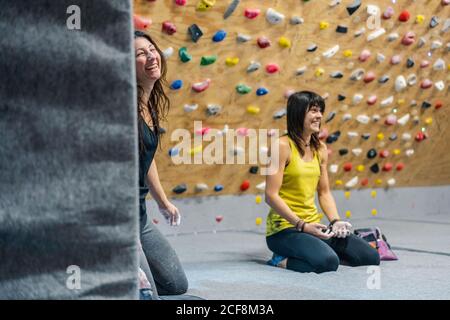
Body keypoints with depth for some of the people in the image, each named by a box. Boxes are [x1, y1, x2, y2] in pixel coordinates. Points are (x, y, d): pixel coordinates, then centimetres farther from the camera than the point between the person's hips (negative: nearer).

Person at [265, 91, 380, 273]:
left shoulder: (320, 148, 9)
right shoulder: (283, 146, -13)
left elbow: (324, 193, 14)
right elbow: (271, 195, -17)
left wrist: (335, 221, -4)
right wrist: (302, 225, -21)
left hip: (313, 226, 8)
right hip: (285, 228, -7)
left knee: (371, 257, 2)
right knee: (328, 262, -33)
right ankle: (284, 260, -7)